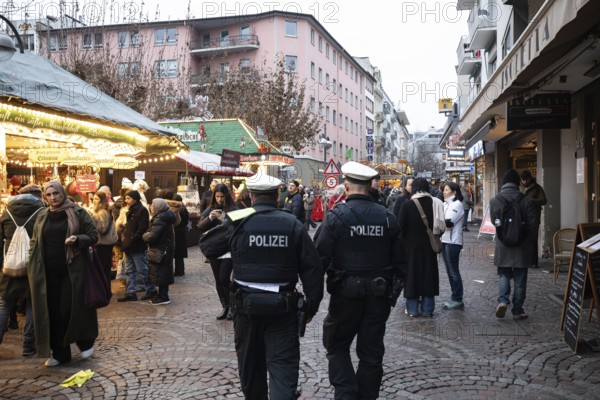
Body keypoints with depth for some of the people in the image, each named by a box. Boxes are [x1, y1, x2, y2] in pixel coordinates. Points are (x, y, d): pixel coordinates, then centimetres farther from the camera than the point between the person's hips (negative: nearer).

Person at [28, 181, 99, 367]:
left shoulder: (78, 212, -4)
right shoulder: (42, 216, 9)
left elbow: (93, 236, -3)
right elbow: (35, 242, 16)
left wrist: (77, 239, -22)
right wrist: (33, 265, 4)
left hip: (73, 269, -4)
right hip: (49, 272, 5)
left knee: (70, 310, -5)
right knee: (52, 312, 6)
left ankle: (85, 342, 18)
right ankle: (59, 353, 17)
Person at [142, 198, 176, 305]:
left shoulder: (159, 220, -21)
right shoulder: (165, 218, 11)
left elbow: (152, 236, -25)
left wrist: (145, 235, -6)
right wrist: (148, 234, 5)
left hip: (160, 251, -10)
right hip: (166, 249, 10)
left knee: (160, 273, -2)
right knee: (164, 273, 16)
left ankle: (163, 297, 4)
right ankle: (163, 295, 25)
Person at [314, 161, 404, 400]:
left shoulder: (336, 217, -12)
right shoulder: (387, 218, 1)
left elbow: (320, 258, -12)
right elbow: (398, 259, 5)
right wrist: (394, 289, 15)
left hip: (346, 293, -3)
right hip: (379, 295, 4)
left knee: (337, 346, 14)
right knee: (371, 351, 14)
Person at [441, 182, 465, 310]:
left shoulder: (457, 204, -9)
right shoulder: (445, 204, 14)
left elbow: (448, 222, -19)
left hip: (453, 242, -8)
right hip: (444, 240, 8)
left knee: (454, 271, -3)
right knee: (450, 271, 12)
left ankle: (458, 300, 4)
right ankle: (454, 298, 20)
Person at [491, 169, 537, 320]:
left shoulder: (494, 201, -6)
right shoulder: (526, 200, -9)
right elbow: (533, 225, -5)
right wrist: (529, 242, 10)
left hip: (503, 246, 1)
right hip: (522, 247, -1)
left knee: (504, 275, 15)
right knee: (520, 279, 9)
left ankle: (503, 300, -6)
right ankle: (517, 311, 15)